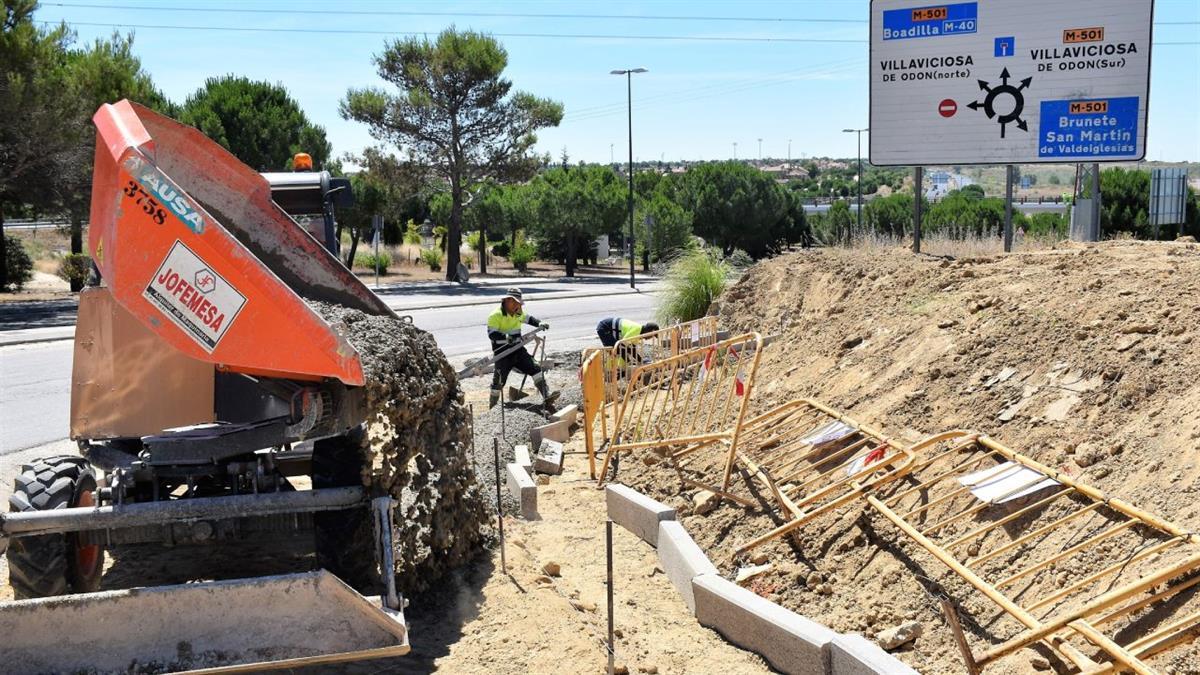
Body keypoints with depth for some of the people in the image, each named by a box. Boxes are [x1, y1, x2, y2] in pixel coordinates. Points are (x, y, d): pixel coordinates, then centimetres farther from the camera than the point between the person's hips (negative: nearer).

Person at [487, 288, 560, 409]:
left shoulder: (517, 314, 11)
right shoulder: (495, 316, -13)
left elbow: (527, 318, 29)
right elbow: (492, 334, -22)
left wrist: (539, 324, 10)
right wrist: (505, 337, -39)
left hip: (518, 350, 6)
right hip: (502, 353, -6)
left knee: (535, 368, -7)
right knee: (499, 379, -3)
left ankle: (546, 395, -11)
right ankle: (492, 405, 15)